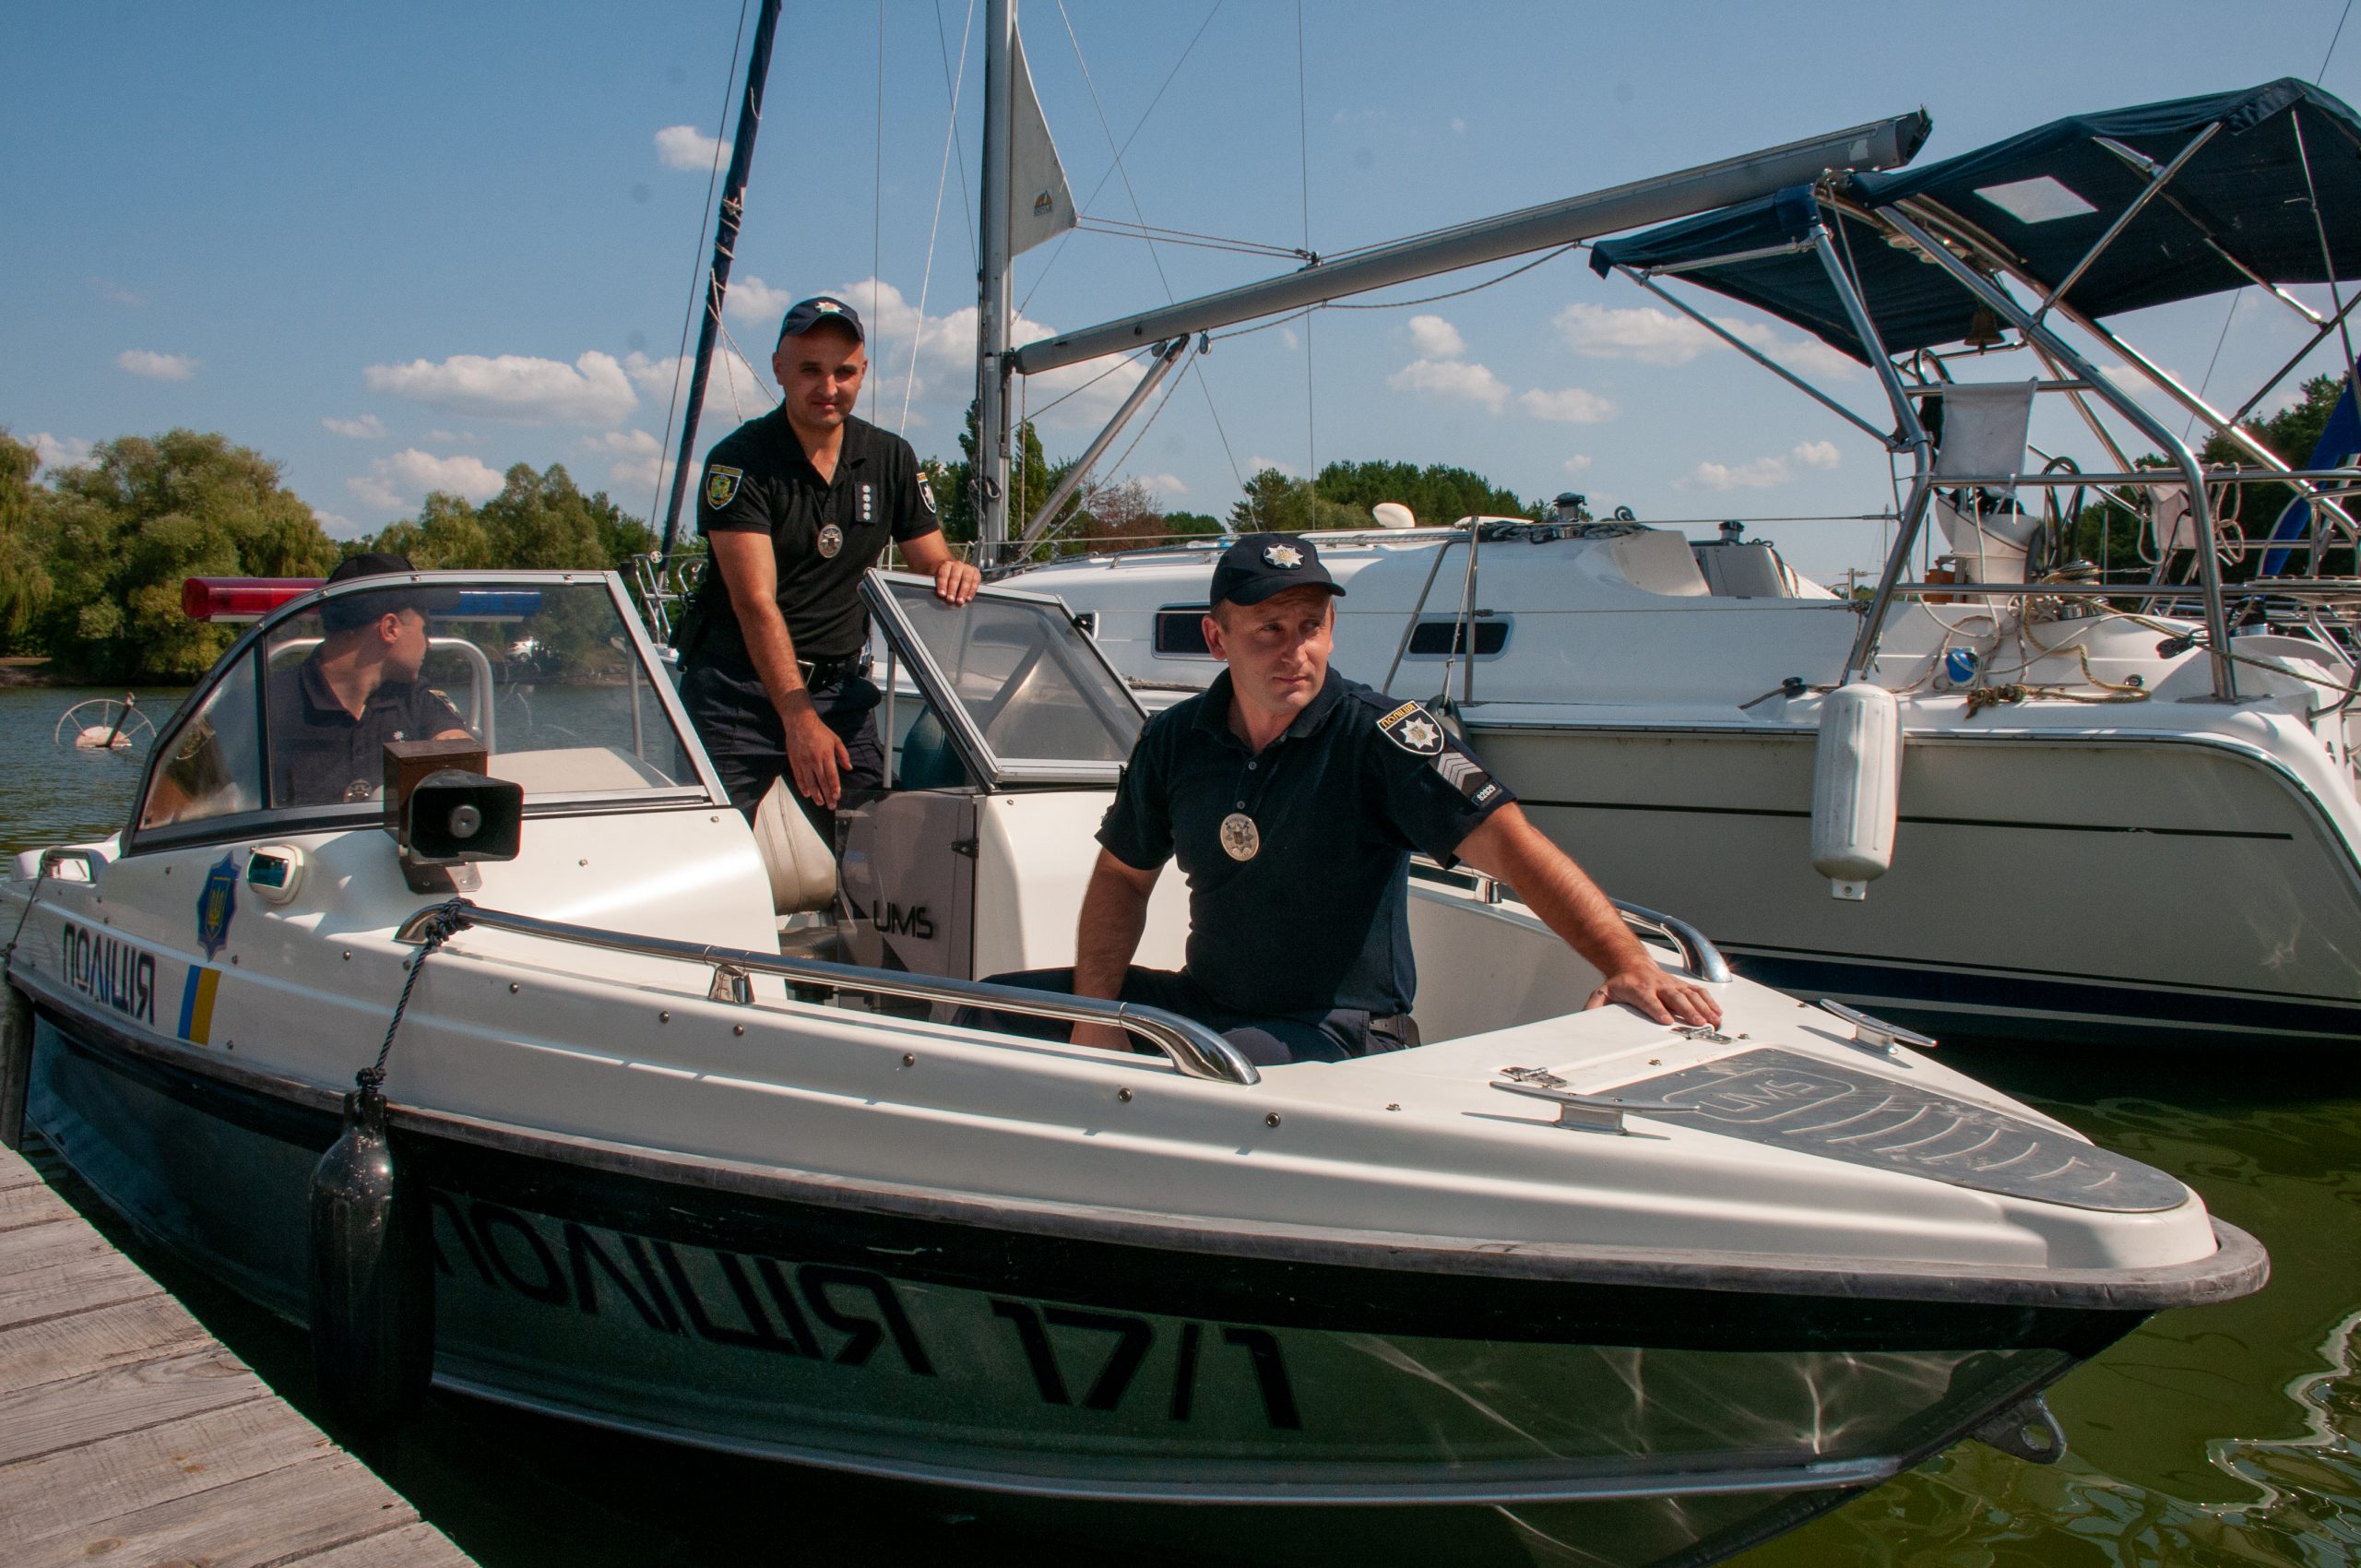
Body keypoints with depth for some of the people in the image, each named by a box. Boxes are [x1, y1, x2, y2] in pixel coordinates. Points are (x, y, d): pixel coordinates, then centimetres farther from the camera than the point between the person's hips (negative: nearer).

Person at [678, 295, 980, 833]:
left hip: (841, 686, 4)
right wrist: (798, 719, -28)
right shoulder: (740, 460, -10)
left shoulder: (892, 458, 5)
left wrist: (952, 568, -16)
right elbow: (756, 601, -19)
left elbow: (929, 559, 11)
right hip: (736, 689, -3)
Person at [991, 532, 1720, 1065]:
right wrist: (1094, 1015, -3)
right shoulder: (1173, 740, 1)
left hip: (1341, 1032, -5)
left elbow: (1505, 840, -26)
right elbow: (1123, 876, 11)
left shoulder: (1379, 734, -15)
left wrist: (1628, 965, -38)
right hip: (1204, 1003, 6)